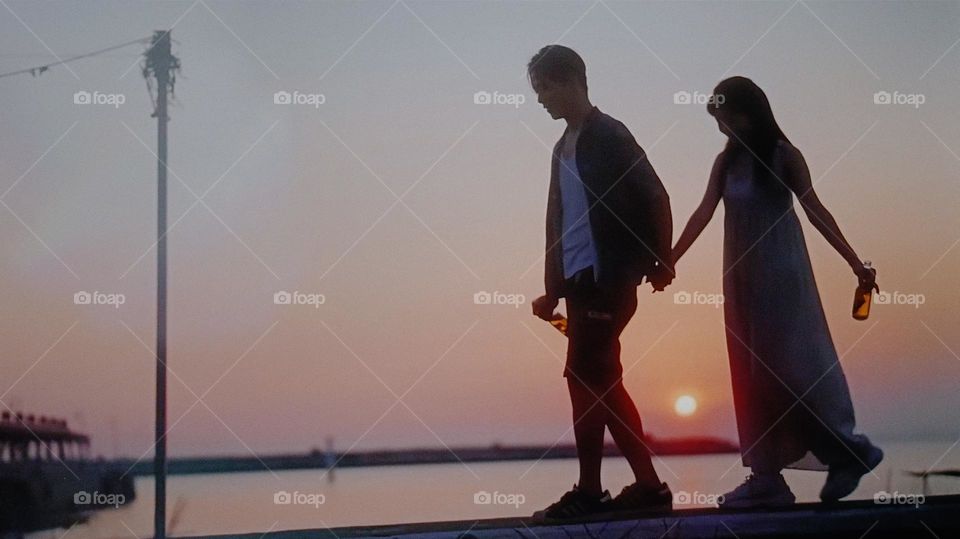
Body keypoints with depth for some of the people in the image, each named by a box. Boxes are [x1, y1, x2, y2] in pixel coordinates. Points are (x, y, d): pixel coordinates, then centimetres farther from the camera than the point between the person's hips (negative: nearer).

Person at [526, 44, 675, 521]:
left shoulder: (608, 134, -5)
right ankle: (647, 485, 13)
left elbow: (655, 196, -9)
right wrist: (552, 289, 16)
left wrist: (661, 262, -7)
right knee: (601, 381, 7)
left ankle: (589, 490, -5)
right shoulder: (563, 146, 18)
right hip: (580, 280, 8)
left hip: (608, 277, -8)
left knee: (585, 375, -10)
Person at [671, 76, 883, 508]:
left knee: (791, 364, -8)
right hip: (743, 278, 6)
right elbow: (704, 213, 1)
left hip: (780, 275, -6)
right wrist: (669, 259, -8)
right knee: (752, 372, 5)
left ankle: (848, 452, 8)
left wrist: (854, 262, -14)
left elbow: (814, 209, -9)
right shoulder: (726, 162, 7)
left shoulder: (782, 156, -7)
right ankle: (766, 477, 9)